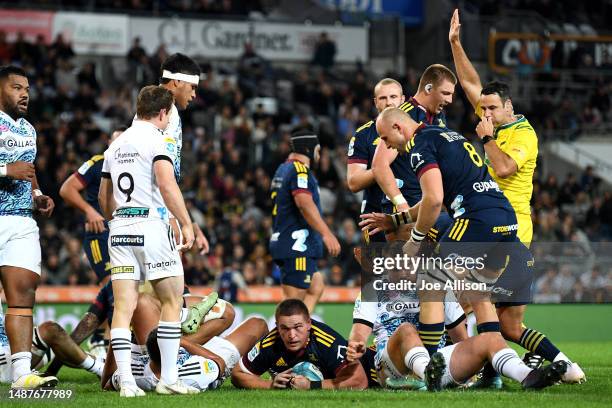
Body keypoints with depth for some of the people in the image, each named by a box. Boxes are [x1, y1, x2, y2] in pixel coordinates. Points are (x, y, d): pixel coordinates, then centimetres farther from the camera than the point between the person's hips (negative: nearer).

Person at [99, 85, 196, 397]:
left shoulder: (115, 146, 17)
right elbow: (167, 185, -18)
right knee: (172, 300, 4)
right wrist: (186, 224, -14)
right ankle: (168, 379, 2)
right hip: (151, 224, -6)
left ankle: (126, 382, -5)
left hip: (119, 228, 6)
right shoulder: (157, 140, -5)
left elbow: (104, 198, 21)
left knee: (123, 306, 1)